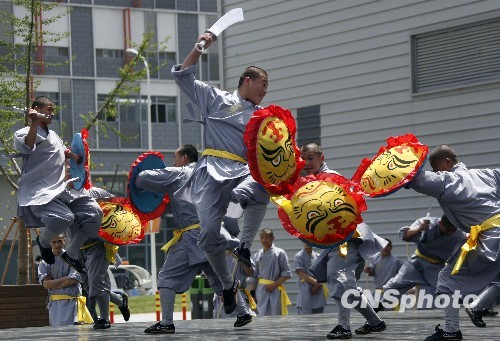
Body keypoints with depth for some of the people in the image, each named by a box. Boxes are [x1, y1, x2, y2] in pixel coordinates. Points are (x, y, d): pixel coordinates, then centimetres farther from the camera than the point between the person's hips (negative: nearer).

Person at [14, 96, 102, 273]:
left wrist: (72, 155, 23)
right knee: (64, 218, -35)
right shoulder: (24, 133, -4)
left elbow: (62, 151, 41)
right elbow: (27, 146, -27)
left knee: (94, 212, -1)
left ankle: (71, 254, 13)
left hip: (61, 190, 9)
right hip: (38, 192, -9)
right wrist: (34, 123, -34)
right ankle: (43, 242, 1)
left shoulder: (53, 135, 23)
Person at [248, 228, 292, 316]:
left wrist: (273, 285, -10)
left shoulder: (279, 253, 0)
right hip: (261, 291, 3)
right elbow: (253, 277, 13)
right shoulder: (257, 255, 11)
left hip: (275, 290, -3)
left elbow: (287, 274, -2)